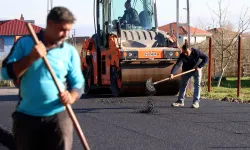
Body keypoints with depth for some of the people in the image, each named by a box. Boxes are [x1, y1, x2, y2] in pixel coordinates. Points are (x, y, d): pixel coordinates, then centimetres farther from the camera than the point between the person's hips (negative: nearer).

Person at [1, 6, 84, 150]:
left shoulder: (70, 52, 2)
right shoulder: (24, 43, 0)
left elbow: (78, 83, 4)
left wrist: (71, 98, -18)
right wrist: (31, 58, -18)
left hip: (58, 116, 0)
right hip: (26, 116, 0)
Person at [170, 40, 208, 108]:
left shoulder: (196, 52, -27)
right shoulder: (182, 56, -27)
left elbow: (206, 58, -19)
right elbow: (177, 64, -38)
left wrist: (199, 66, -26)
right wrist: (172, 73, -53)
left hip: (196, 69, -2)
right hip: (186, 70, 2)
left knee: (197, 85, -10)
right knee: (182, 85, 6)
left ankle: (196, 102, -8)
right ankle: (180, 101, 17)